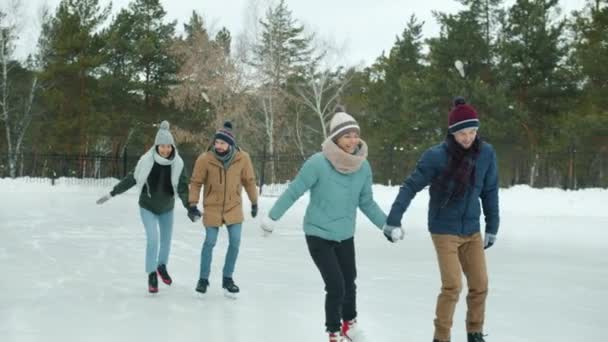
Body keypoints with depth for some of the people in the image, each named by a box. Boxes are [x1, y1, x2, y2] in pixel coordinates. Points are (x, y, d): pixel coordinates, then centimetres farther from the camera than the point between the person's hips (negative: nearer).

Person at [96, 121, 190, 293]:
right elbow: (131, 179, -11)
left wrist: (189, 207, -33)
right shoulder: (147, 160, -22)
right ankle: (152, 275, 3)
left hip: (167, 208, 2)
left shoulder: (177, 163, -19)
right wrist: (111, 194, -8)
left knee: (166, 239, 15)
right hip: (148, 207, -2)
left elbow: (183, 187, -19)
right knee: (153, 239, -14)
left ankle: (162, 266, 43)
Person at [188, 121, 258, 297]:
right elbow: (196, 182, -7)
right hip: (212, 208, -2)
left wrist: (254, 203, 9)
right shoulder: (205, 159, -17)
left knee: (235, 242, 1)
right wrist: (193, 205, -10)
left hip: (234, 207, 2)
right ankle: (203, 279, 20)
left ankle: (227, 278, 17)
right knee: (210, 242, 4)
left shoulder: (242, 158, -12)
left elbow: (249, 181, 2)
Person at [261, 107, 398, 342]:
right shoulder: (318, 162, -25)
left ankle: (349, 322, 47)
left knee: (349, 282, 20)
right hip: (319, 235, -5)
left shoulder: (363, 166, -11)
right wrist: (271, 217, -9)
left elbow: (366, 203, 2)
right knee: (336, 286, -9)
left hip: (345, 236, 5)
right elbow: (293, 192, -15)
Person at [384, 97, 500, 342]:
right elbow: (411, 186, -12)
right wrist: (393, 220, -15)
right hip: (444, 231, -4)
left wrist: (492, 227, 9)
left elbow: (490, 191, 5)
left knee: (480, 285, 7)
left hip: (472, 231, 4)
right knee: (452, 286, -10)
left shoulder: (486, 153, -6)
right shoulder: (437, 156, -17)